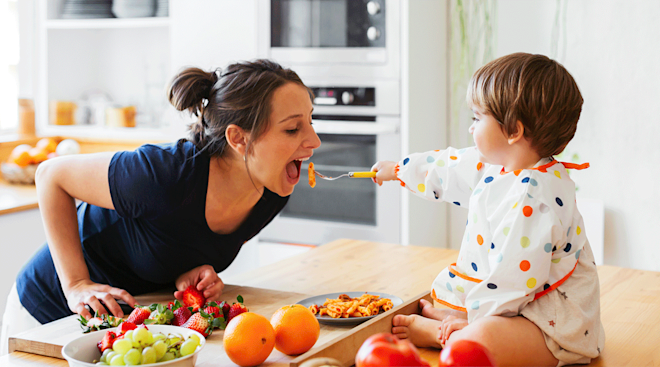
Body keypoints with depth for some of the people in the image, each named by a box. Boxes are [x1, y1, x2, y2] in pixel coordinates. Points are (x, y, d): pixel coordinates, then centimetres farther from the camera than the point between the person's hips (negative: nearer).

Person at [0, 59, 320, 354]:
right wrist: (76, 285, -23)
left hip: (134, 316, 5)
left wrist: (187, 274, -18)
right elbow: (51, 175, -19)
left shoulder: (271, 196, -16)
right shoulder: (165, 174, -34)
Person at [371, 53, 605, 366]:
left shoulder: (533, 198, -30)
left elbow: (515, 275, -30)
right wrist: (398, 169, 34)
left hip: (555, 324, -11)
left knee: (477, 341, -35)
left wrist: (473, 319, -18)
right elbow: (449, 169, 21)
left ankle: (437, 332, -9)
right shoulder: (499, 166, 3)